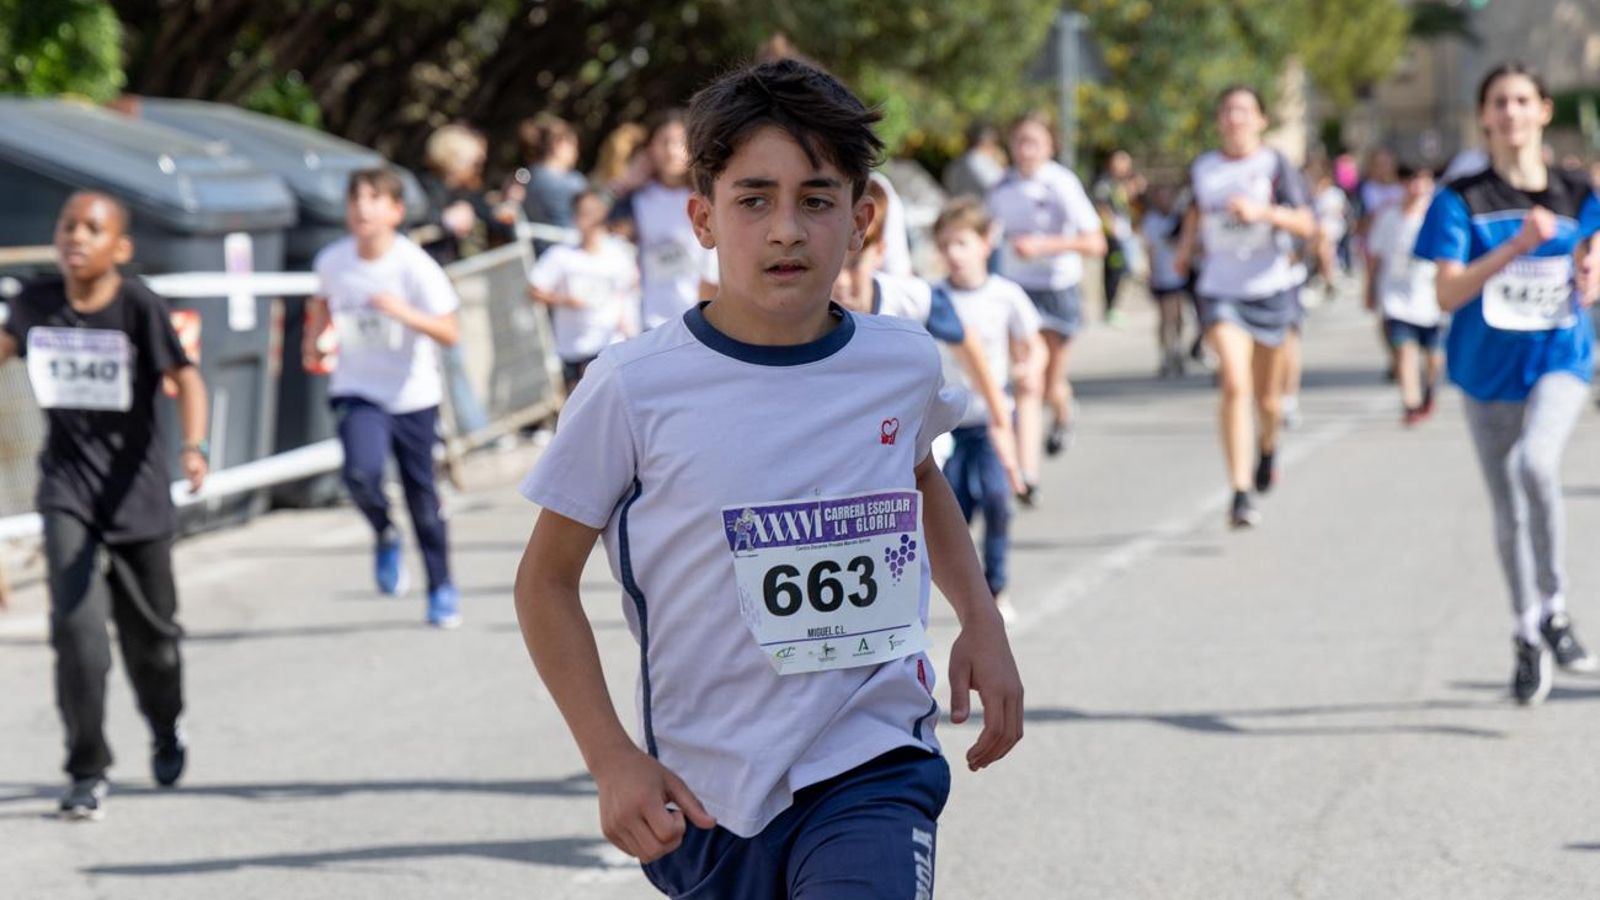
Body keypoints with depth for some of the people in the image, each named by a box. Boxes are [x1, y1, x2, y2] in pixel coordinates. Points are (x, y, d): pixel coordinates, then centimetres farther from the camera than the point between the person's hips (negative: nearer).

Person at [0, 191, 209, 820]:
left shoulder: (139, 306, -15)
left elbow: (185, 378, -18)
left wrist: (193, 448, -33)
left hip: (135, 488, -1)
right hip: (66, 488, 1)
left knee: (149, 631, 13)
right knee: (76, 625, -15)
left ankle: (166, 730, 44)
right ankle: (87, 773, -5)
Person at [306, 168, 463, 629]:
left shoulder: (414, 266, -16)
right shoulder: (333, 260, -5)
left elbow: (449, 333, -19)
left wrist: (405, 313, -33)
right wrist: (313, 342, 4)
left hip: (413, 396, -1)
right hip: (357, 392, 1)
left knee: (422, 494, 7)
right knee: (361, 473, -25)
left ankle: (442, 587, 29)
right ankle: (384, 535, 8)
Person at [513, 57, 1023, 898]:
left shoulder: (904, 365, 0)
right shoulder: (633, 389, -9)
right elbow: (546, 580, 2)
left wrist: (982, 621, 12)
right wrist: (612, 758, -7)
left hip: (872, 770, 0)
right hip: (704, 797, 0)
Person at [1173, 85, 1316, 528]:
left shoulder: (1275, 166, -3)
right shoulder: (1203, 169, 6)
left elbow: (1305, 224, -11)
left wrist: (1262, 211, -24)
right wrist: (1186, 247, 16)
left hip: (1271, 291, 0)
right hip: (1220, 291, 0)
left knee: (1266, 397, 11)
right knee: (1234, 385, -18)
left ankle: (1267, 447, 48)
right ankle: (1240, 492, -18)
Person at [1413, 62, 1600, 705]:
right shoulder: (1462, 201, -4)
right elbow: (1447, 294, -13)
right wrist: (1515, 246, -23)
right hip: (1488, 369, 1)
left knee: (1535, 461, -29)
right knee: (1509, 511, 8)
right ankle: (1529, 640, 25)